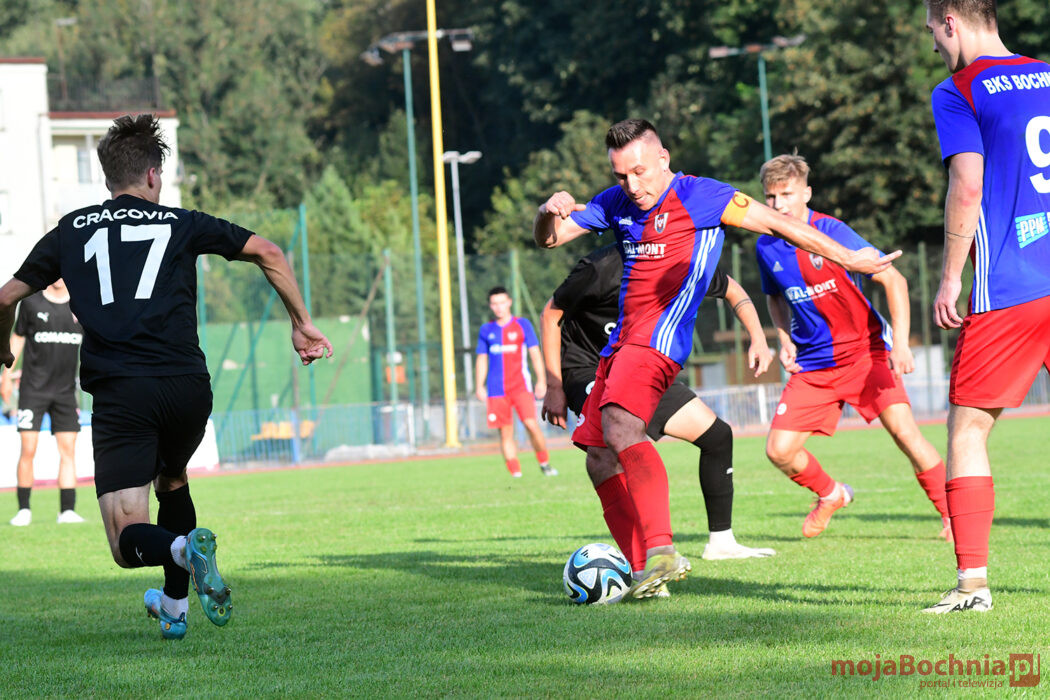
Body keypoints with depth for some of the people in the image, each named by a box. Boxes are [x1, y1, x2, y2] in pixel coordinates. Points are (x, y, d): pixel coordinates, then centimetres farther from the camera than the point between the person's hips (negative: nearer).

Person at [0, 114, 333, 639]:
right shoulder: (181, 224, 14)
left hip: (119, 395, -2)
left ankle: (183, 547, -35)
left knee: (127, 541, -2)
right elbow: (267, 253, 9)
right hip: (188, 387, 2)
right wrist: (301, 324, 17)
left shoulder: (71, 231, 17)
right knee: (171, 478, 32)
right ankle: (175, 609, 32)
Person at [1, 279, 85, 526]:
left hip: (65, 391, 2)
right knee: (28, 450, -6)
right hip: (33, 390, -2)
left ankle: (67, 510, 2)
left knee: (67, 451, -1)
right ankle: (24, 510, 3)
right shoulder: (31, 303, 1)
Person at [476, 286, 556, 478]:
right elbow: (482, 360, 18)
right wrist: (479, 386, 9)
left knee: (531, 424, -15)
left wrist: (541, 381, -3)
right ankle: (515, 473, 1)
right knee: (505, 432, -2)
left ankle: (544, 464, 2)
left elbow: (535, 354, 5)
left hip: (521, 386, -2)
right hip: (497, 389, 2)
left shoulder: (522, 325, 6)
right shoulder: (486, 330, 13)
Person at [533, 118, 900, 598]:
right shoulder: (617, 203, 14)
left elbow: (777, 224, -3)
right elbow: (547, 239, 18)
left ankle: (661, 550, -38)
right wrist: (550, 211, -7)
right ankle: (644, 571, 9)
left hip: (660, 339, -8)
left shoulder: (699, 197, -4)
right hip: (620, 342, 8)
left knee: (619, 427, -30)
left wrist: (849, 259, -3)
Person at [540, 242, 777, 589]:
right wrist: (554, 387, -16)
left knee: (717, 434, 5)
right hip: (587, 369, -7)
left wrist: (758, 339, -1)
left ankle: (720, 542, 27)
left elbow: (732, 291, 11)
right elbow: (552, 313, -15)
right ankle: (640, 567, -47)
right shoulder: (602, 268, -29)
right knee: (604, 445, -36)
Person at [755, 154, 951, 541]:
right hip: (812, 363, 4)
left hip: (864, 349, -4)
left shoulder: (833, 233, -16)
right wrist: (785, 341, 2)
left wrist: (900, 343, -24)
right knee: (779, 450, -5)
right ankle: (830, 494, 25)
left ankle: (953, 515, -6)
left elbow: (893, 279, -16)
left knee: (903, 429, -21)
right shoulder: (767, 248, -1)